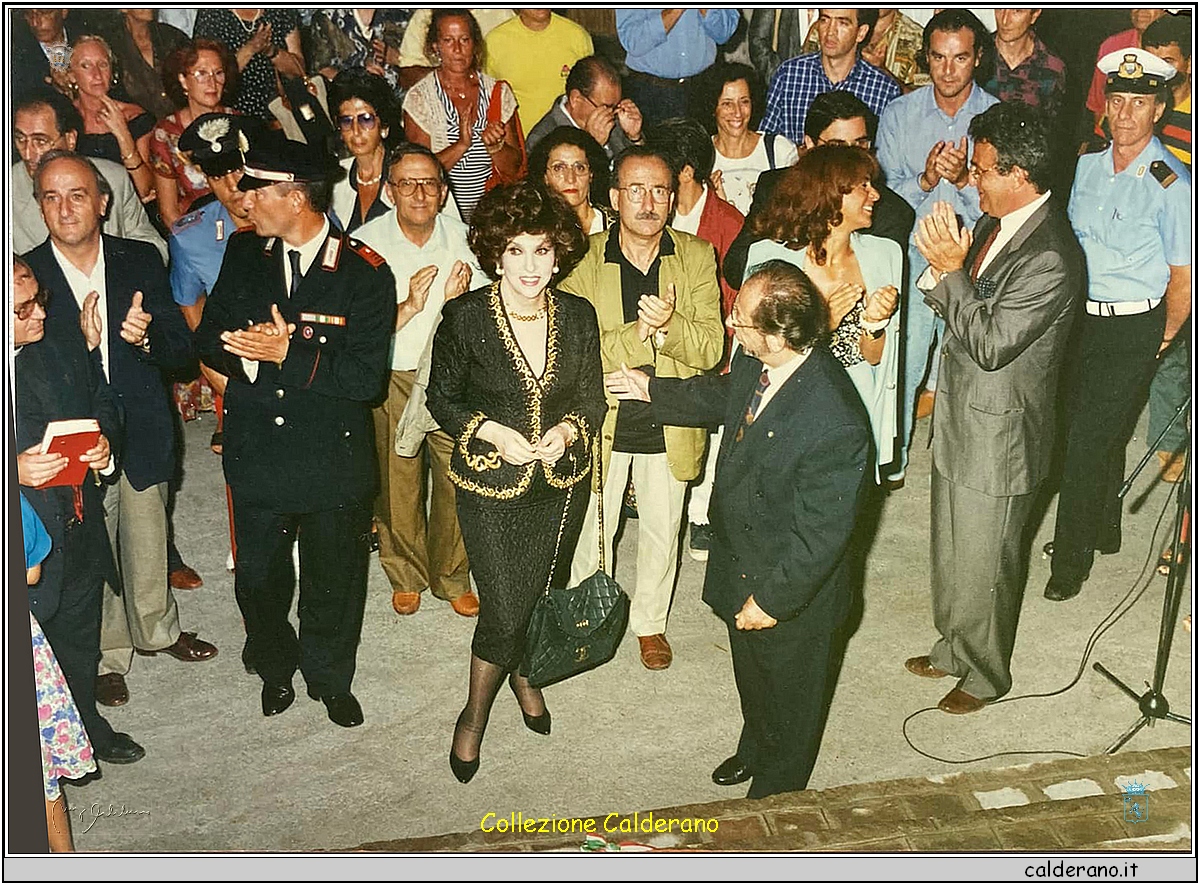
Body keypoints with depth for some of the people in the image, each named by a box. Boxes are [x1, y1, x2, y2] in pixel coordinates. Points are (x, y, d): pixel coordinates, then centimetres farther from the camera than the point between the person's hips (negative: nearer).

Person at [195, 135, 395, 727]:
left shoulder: (365, 272, -15)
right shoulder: (243, 253, 0)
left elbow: (365, 377, -20)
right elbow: (210, 338, 3)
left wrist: (289, 354, -23)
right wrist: (248, 352, -18)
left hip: (332, 457, -3)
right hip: (255, 452, 4)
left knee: (332, 581, 15)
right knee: (258, 576, 18)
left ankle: (330, 679, 41)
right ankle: (275, 668, 46)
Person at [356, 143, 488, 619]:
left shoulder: (462, 238, -3)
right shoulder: (367, 242, -11)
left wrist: (457, 301, -20)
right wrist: (410, 306, -26)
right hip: (392, 381, -1)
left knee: (458, 481, 4)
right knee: (397, 485, 9)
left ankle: (452, 578, 26)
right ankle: (406, 576, 32)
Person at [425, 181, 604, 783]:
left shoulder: (578, 316, -5)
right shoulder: (465, 316, -14)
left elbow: (593, 398, 5)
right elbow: (442, 399, -3)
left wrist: (569, 430, -16)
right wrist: (491, 432, -19)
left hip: (562, 481, 4)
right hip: (491, 484, -3)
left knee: (544, 594, 19)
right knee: (506, 609, -4)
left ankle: (525, 673, 50)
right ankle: (474, 714, 23)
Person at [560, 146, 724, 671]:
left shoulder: (696, 257, -5)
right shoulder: (584, 259, -10)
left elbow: (710, 347, -13)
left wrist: (669, 325, -32)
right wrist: (641, 333, -30)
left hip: (669, 426, 2)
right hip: (600, 424, -1)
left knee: (661, 533, 20)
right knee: (591, 532, 16)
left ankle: (650, 621, 43)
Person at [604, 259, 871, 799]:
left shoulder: (833, 426, -39)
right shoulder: (754, 362, -15)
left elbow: (820, 533, -29)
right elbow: (722, 395, 10)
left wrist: (771, 600, -20)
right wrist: (651, 390, 19)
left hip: (794, 594, -7)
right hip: (741, 569, 7)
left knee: (789, 700, 22)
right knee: (751, 679, 33)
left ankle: (775, 797, 50)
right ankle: (755, 749, 62)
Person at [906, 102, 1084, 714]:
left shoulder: (1049, 258, -27)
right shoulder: (995, 223, 1)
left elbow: (990, 343, -28)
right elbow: (952, 305, 7)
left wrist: (951, 269, -23)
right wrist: (939, 266, -14)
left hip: (998, 437, -8)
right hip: (958, 417, 9)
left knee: (982, 563, 11)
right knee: (949, 549, 24)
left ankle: (986, 673, 34)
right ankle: (953, 647, 45)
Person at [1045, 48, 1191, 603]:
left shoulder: (1172, 184, -13)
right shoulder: (1088, 166, 6)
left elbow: (1184, 276, -9)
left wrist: (1160, 341, -2)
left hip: (1133, 330, -6)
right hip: (1078, 319, 6)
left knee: (1089, 440, -5)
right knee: (1099, 435, 19)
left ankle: (1070, 558, 10)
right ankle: (1103, 531, 38)